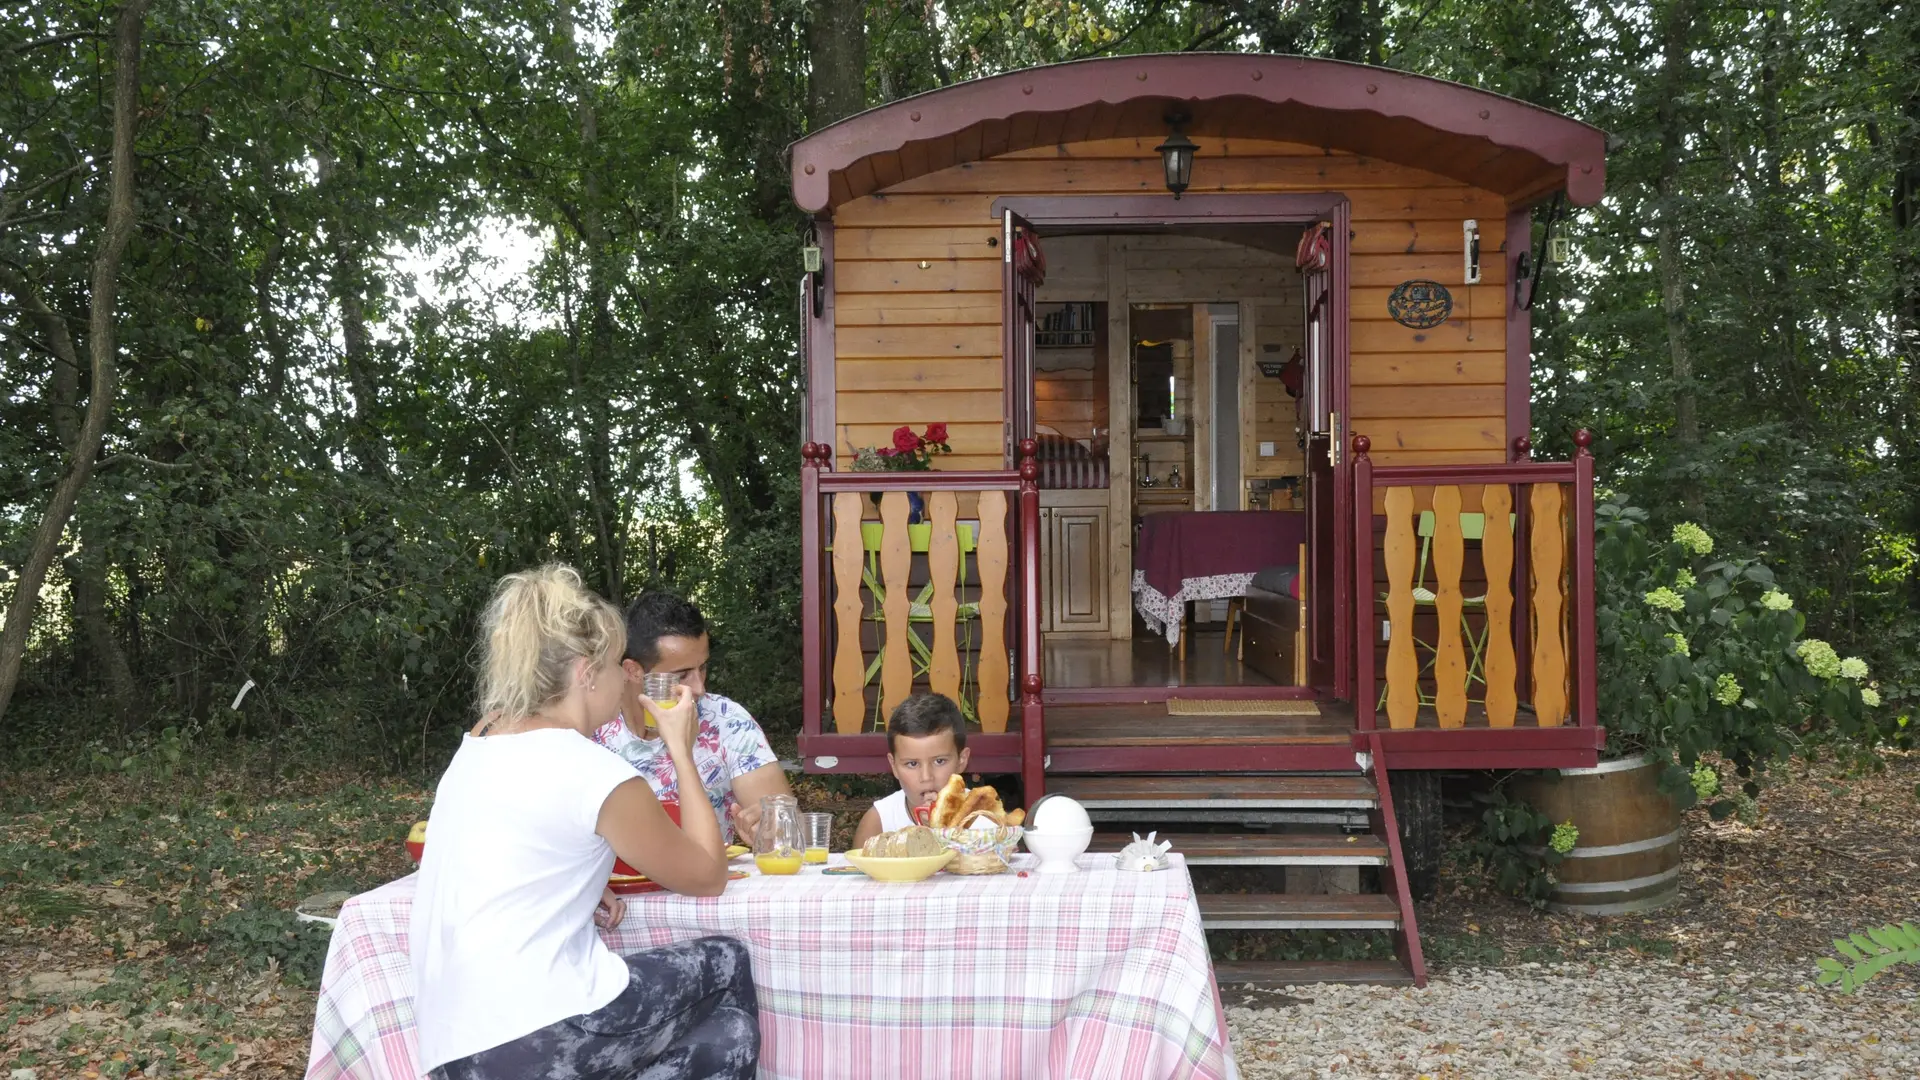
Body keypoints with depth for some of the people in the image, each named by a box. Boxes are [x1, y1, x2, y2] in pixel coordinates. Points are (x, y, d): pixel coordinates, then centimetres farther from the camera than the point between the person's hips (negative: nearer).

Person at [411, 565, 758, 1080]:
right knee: (727, 964, 16)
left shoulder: (474, 754, 12)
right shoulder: (592, 770, -11)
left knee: (729, 1036, 20)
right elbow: (708, 876, 2)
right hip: (538, 1036, -8)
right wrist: (681, 751, 9)